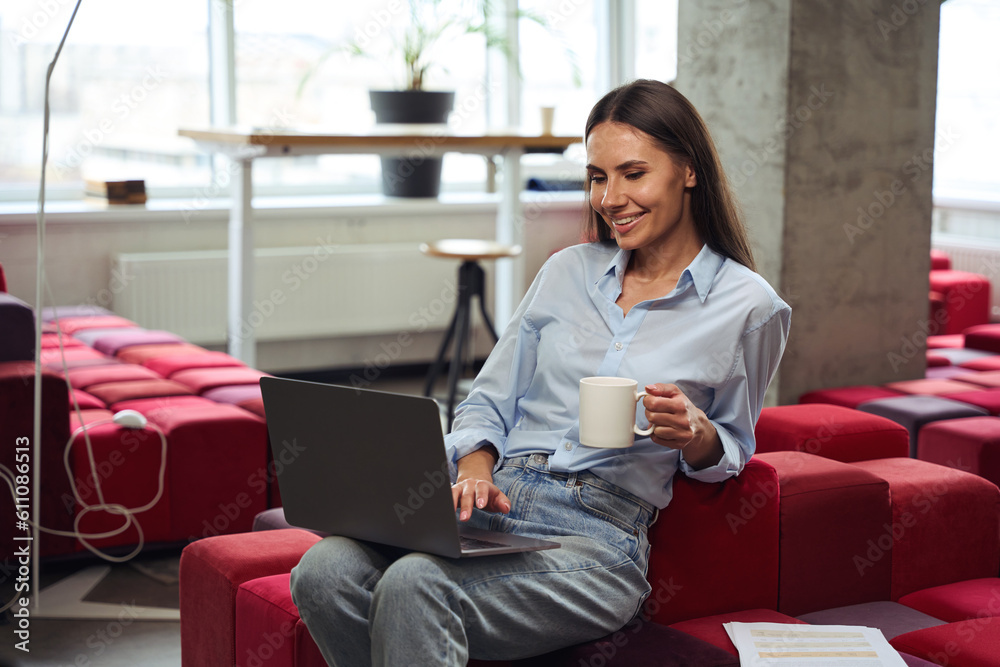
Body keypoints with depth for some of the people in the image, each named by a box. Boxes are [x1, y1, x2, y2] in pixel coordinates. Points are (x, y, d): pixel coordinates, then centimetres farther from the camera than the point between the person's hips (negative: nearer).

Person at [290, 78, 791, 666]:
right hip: (489, 501, 5)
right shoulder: (568, 271, 17)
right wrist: (475, 470, -4)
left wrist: (695, 433, -7)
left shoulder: (749, 307, 5)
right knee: (323, 572, -26)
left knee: (414, 586, -34)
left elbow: (731, 450, 17)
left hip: (597, 534, -4)